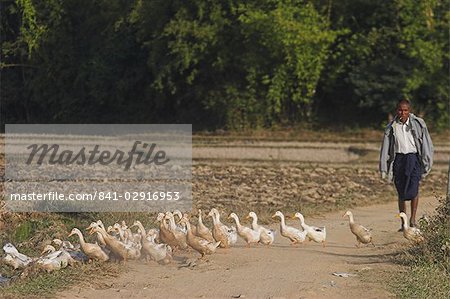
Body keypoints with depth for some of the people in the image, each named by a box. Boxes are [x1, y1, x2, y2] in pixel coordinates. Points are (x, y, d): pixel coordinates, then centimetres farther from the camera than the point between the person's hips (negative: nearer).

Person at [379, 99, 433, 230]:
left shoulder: (418, 124, 0)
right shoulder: (391, 127, 5)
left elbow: (426, 144, 5)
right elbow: (385, 148, 9)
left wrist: (426, 163, 2)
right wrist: (384, 169, 7)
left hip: (414, 157, -2)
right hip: (398, 159, 2)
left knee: (413, 189, -16)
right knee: (401, 193, 4)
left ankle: (413, 219, -3)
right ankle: (403, 223, 10)